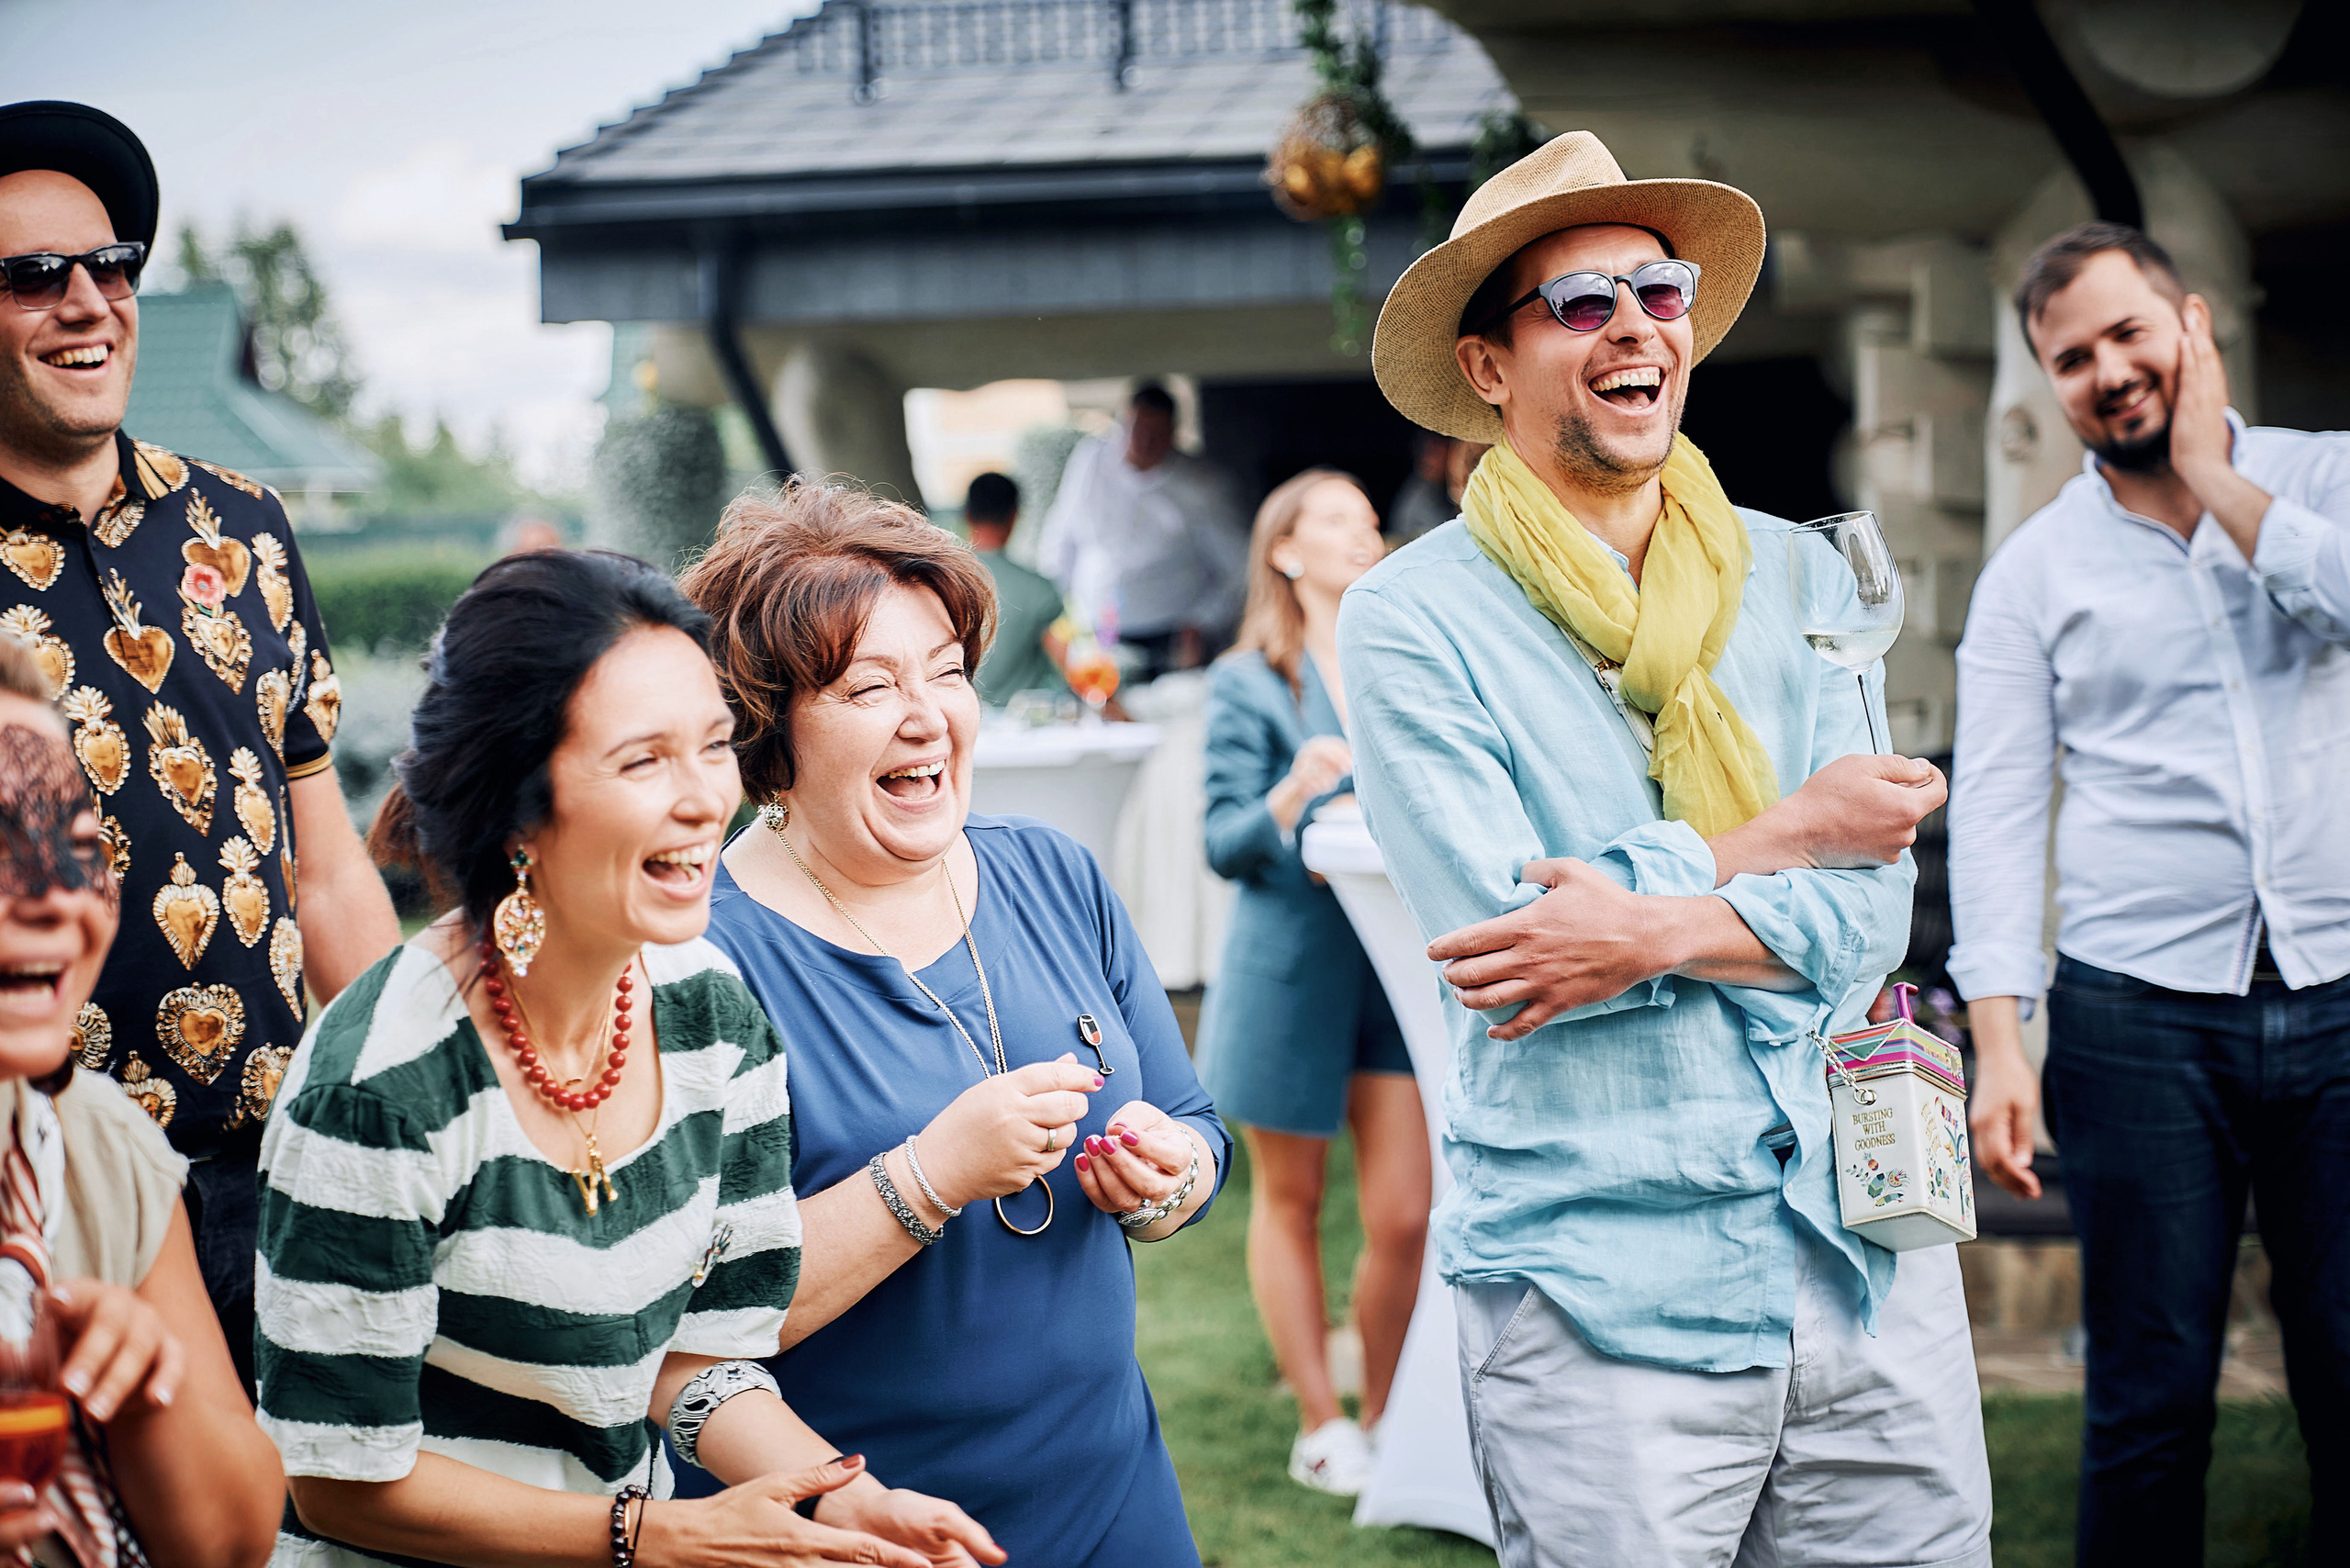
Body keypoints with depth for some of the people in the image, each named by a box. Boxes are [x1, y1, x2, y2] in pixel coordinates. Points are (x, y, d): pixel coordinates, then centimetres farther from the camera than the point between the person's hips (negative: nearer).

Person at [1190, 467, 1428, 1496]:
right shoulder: (1249, 682, -2)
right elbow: (1227, 846, -7)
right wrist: (1294, 794, -24)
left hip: (1402, 961, 3)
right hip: (1289, 970, -3)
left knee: (1405, 1216, -3)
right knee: (1290, 1205, 9)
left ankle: (1383, 1419, 16)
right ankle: (1320, 1429, 22)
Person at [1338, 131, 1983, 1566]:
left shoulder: (1796, 579, 8)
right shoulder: (1411, 621, -5)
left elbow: (1867, 916, 0)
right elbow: (1507, 926, -15)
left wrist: (1659, 927, -18)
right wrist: (1786, 834, -6)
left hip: (1871, 1258, 4)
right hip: (1599, 1288, -4)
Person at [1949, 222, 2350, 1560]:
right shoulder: (2035, 567, 6)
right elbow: (1995, 811, 1)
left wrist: (2214, 480, -7)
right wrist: (1999, 1042, -8)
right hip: (2142, 1015, 0)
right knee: (2153, 1402, 3)